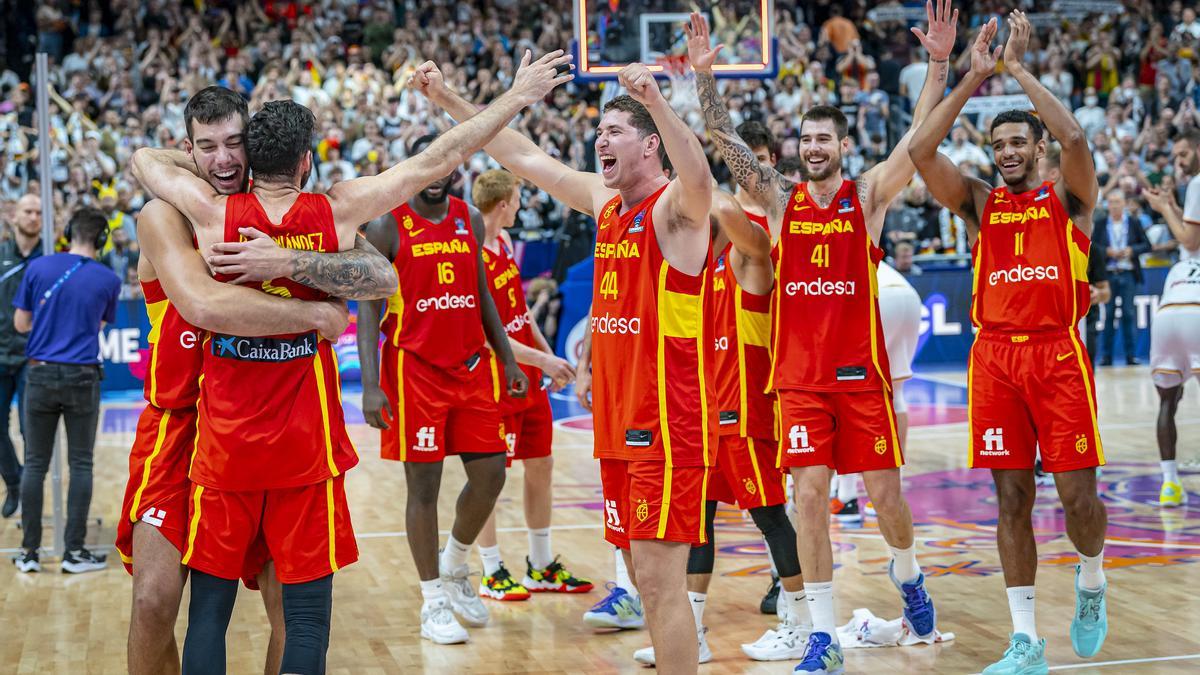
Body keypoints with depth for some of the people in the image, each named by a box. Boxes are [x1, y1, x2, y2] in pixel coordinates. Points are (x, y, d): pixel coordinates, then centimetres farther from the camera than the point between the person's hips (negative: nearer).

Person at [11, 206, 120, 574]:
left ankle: (28, 551, 8)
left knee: (35, 464, 7)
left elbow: (20, 323, 4)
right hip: (82, 378, -1)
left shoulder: (38, 267, -2)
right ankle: (74, 551, 4)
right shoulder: (108, 279, -3)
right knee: (81, 465, 5)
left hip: (40, 375, 1)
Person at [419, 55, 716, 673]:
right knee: (645, 577, 14)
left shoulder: (674, 208, -11)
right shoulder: (605, 201, 13)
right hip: (618, 424, 8)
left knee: (658, 579, -10)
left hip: (668, 425, -8)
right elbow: (523, 158, 20)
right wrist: (449, 101, 21)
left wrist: (656, 103, -50)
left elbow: (698, 179, -35)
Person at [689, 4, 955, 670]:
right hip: (798, 377, 1)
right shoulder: (780, 200, 6)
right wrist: (704, 75, -13)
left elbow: (921, 137, -9)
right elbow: (726, 143, -2)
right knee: (809, 496, -5)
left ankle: (907, 575, 37)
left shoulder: (868, 196, 1)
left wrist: (938, 64, -20)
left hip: (861, 372, -1)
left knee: (884, 493, 4)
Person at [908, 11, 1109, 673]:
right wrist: (974, 76, -6)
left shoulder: (1068, 198, 5)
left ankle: (1091, 580, 29)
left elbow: (1073, 137, -16)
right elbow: (921, 150, -4)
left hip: (1058, 353, -2)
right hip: (993, 357, 2)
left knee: (1078, 494, -5)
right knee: (1012, 499, 2)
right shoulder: (979, 204, 11)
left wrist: (1019, 67, -9)